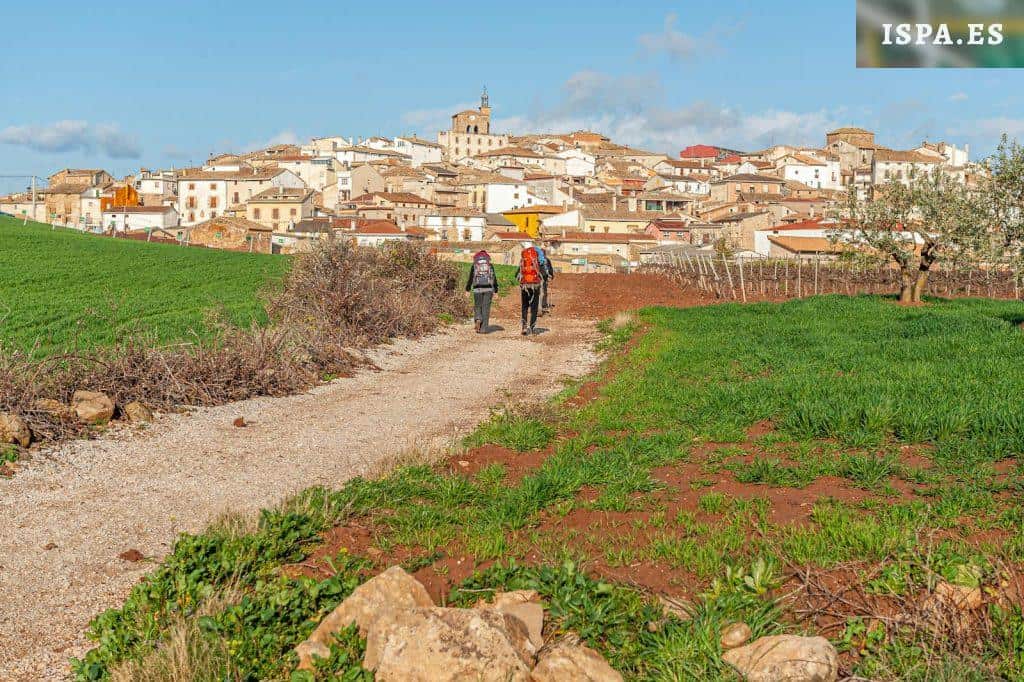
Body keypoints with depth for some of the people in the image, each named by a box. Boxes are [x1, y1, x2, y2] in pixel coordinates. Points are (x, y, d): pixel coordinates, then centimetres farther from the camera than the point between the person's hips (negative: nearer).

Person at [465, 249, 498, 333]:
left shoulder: (474, 266, 7)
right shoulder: (490, 266, 10)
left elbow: (470, 278, 4)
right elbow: (494, 279, 7)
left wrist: (467, 290, 7)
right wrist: (495, 291, 10)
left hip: (477, 289, -1)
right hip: (488, 289, 1)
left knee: (477, 307, 13)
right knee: (486, 308, 3)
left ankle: (478, 320, -15)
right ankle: (483, 329, -1)